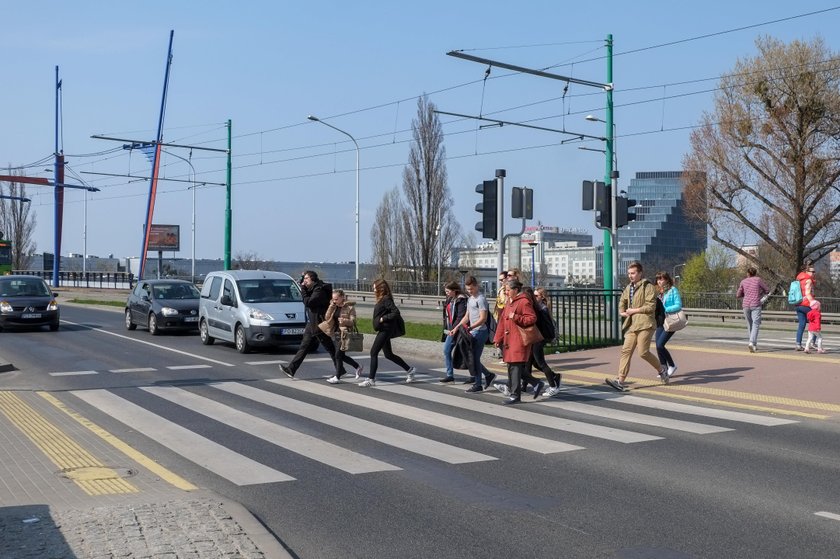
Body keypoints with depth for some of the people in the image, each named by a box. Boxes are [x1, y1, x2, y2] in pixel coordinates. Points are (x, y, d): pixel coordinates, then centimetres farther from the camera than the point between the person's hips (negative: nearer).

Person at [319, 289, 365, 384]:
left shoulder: (350, 307, -10)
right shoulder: (334, 306, 9)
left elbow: (353, 321, -14)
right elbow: (327, 318, 2)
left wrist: (345, 321, -34)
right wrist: (331, 307, -11)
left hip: (345, 334, -8)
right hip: (337, 333, 8)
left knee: (338, 355, -8)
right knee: (341, 355, 12)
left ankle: (337, 377, 1)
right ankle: (358, 367, 29)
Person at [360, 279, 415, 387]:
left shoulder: (386, 299, -14)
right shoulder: (381, 299, 14)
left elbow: (396, 312, -23)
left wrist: (383, 318, -19)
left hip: (385, 330, -10)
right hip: (383, 330, 10)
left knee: (373, 352, -10)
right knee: (388, 355, 16)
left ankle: (371, 379, -7)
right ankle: (409, 370, 26)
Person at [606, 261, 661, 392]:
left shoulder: (648, 287, -6)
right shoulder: (628, 288, 16)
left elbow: (651, 306, -13)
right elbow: (622, 301, 31)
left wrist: (634, 311, -9)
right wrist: (622, 312, 11)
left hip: (644, 324, -7)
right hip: (632, 325, 7)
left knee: (643, 352, -9)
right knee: (626, 351, -4)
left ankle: (661, 370, 17)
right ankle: (620, 380, -8)